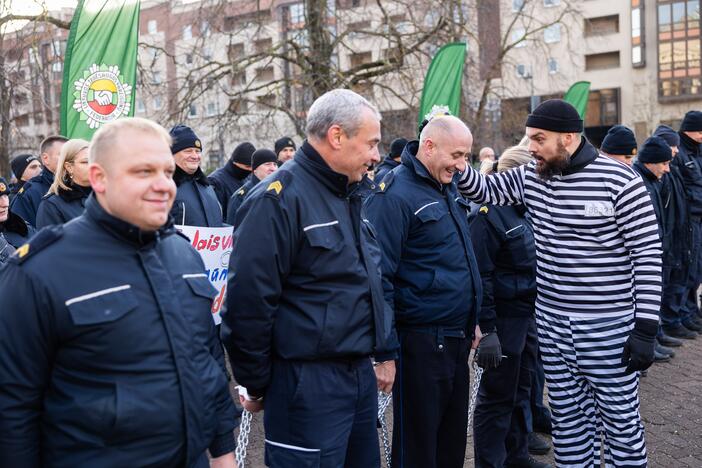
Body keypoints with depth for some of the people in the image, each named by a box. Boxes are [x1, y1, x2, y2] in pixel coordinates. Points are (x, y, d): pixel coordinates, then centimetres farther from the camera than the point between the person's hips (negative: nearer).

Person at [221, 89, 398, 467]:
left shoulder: (352, 195, 12)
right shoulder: (279, 198, -17)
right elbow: (248, 300, -19)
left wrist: (386, 352, 17)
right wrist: (257, 386, -11)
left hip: (362, 375, 9)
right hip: (308, 382, -8)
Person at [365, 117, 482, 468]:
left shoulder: (448, 187, 11)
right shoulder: (396, 195, -16)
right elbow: (379, 276, -19)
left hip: (457, 338, 8)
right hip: (421, 343, -8)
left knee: (453, 439, 18)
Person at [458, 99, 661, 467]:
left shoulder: (620, 182, -14)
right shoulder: (530, 177, 2)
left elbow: (648, 255, -12)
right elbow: (483, 189, 13)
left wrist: (646, 326, -14)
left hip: (609, 327, -5)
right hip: (551, 322, 5)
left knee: (621, 420, 9)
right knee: (567, 417, 16)